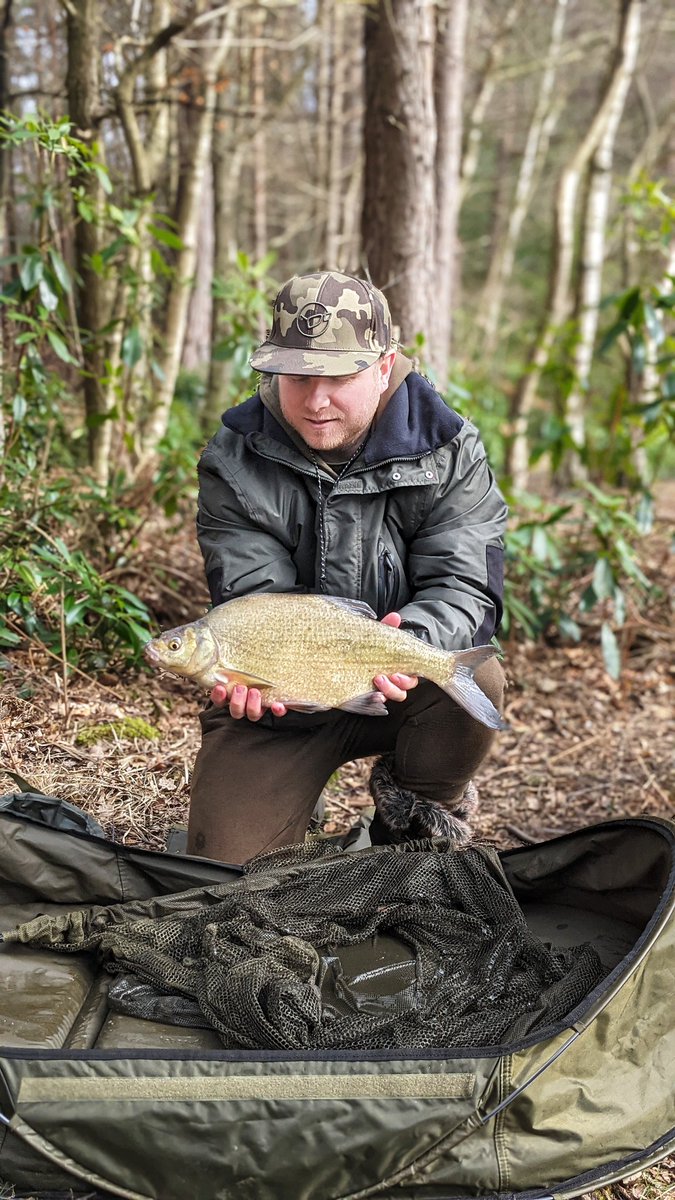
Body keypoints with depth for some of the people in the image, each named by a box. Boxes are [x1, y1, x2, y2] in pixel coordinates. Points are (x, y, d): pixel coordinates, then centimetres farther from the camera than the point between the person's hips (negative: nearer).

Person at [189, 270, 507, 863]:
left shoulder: (449, 448, -11)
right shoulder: (234, 463, -10)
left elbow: (466, 587, -17)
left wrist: (410, 640, -39)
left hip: (406, 686, 0)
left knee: (477, 679, -33)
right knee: (224, 868, -10)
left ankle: (424, 808, 0)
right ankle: (297, 802, 27)